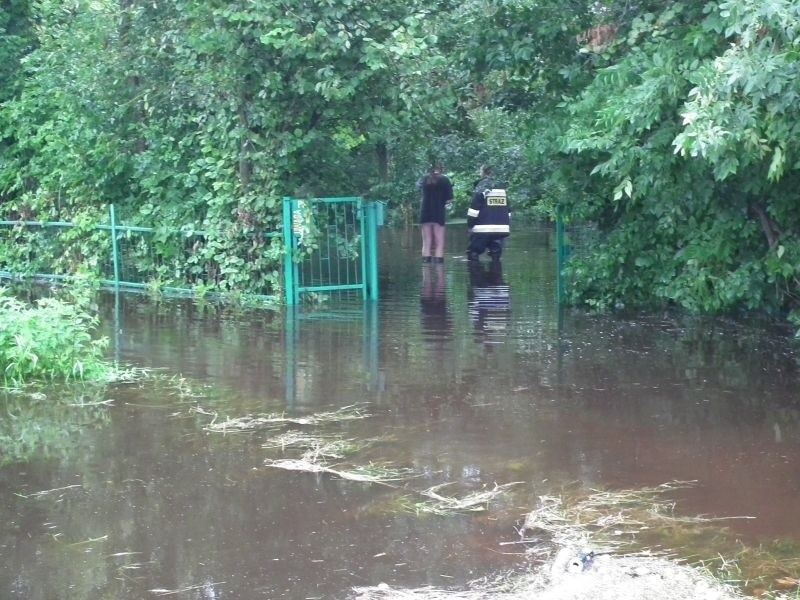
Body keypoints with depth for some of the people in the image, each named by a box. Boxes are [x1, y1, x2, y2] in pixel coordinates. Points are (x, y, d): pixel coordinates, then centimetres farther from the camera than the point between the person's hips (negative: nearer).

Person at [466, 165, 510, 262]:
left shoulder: (481, 188, -4)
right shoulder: (502, 188, 14)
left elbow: (474, 209, -10)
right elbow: (508, 211, 18)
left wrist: (469, 226, -4)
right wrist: (507, 226, 24)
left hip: (483, 229, -6)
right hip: (501, 229, 6)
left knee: (473, 253, -1)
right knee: (496, 255, 11)